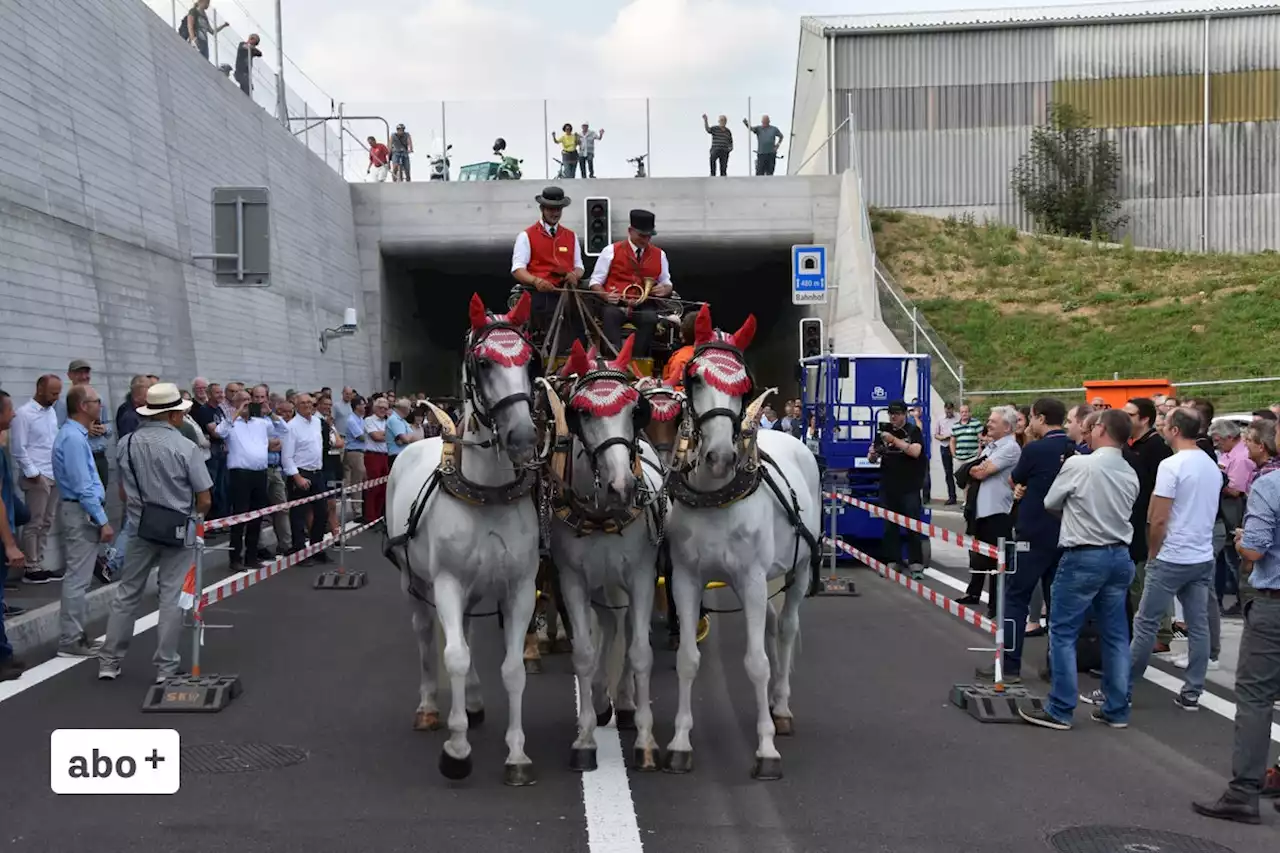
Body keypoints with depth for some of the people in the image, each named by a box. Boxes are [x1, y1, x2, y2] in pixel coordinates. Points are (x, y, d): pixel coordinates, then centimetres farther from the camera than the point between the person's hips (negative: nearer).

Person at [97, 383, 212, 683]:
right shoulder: (185, 447, -15)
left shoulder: (126, 444, -3)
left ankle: (109, 661, 19)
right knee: (172, 597, 5)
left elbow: (124, 491, 7)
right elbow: (205, 500, -12)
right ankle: (166, 666, 10)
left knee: (127, 593, 14)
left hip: (139, 527, 4)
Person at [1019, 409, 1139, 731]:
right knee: (1115, 634, 11)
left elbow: (1050, 503, 0)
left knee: (1063, 632, 1)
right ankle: (1117, 710, 16)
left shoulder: (1078, 464, -12)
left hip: (1083, 556, -6)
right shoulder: (1130, 474, 5)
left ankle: (1059, 710, 2)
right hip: (1119, 555, 6)